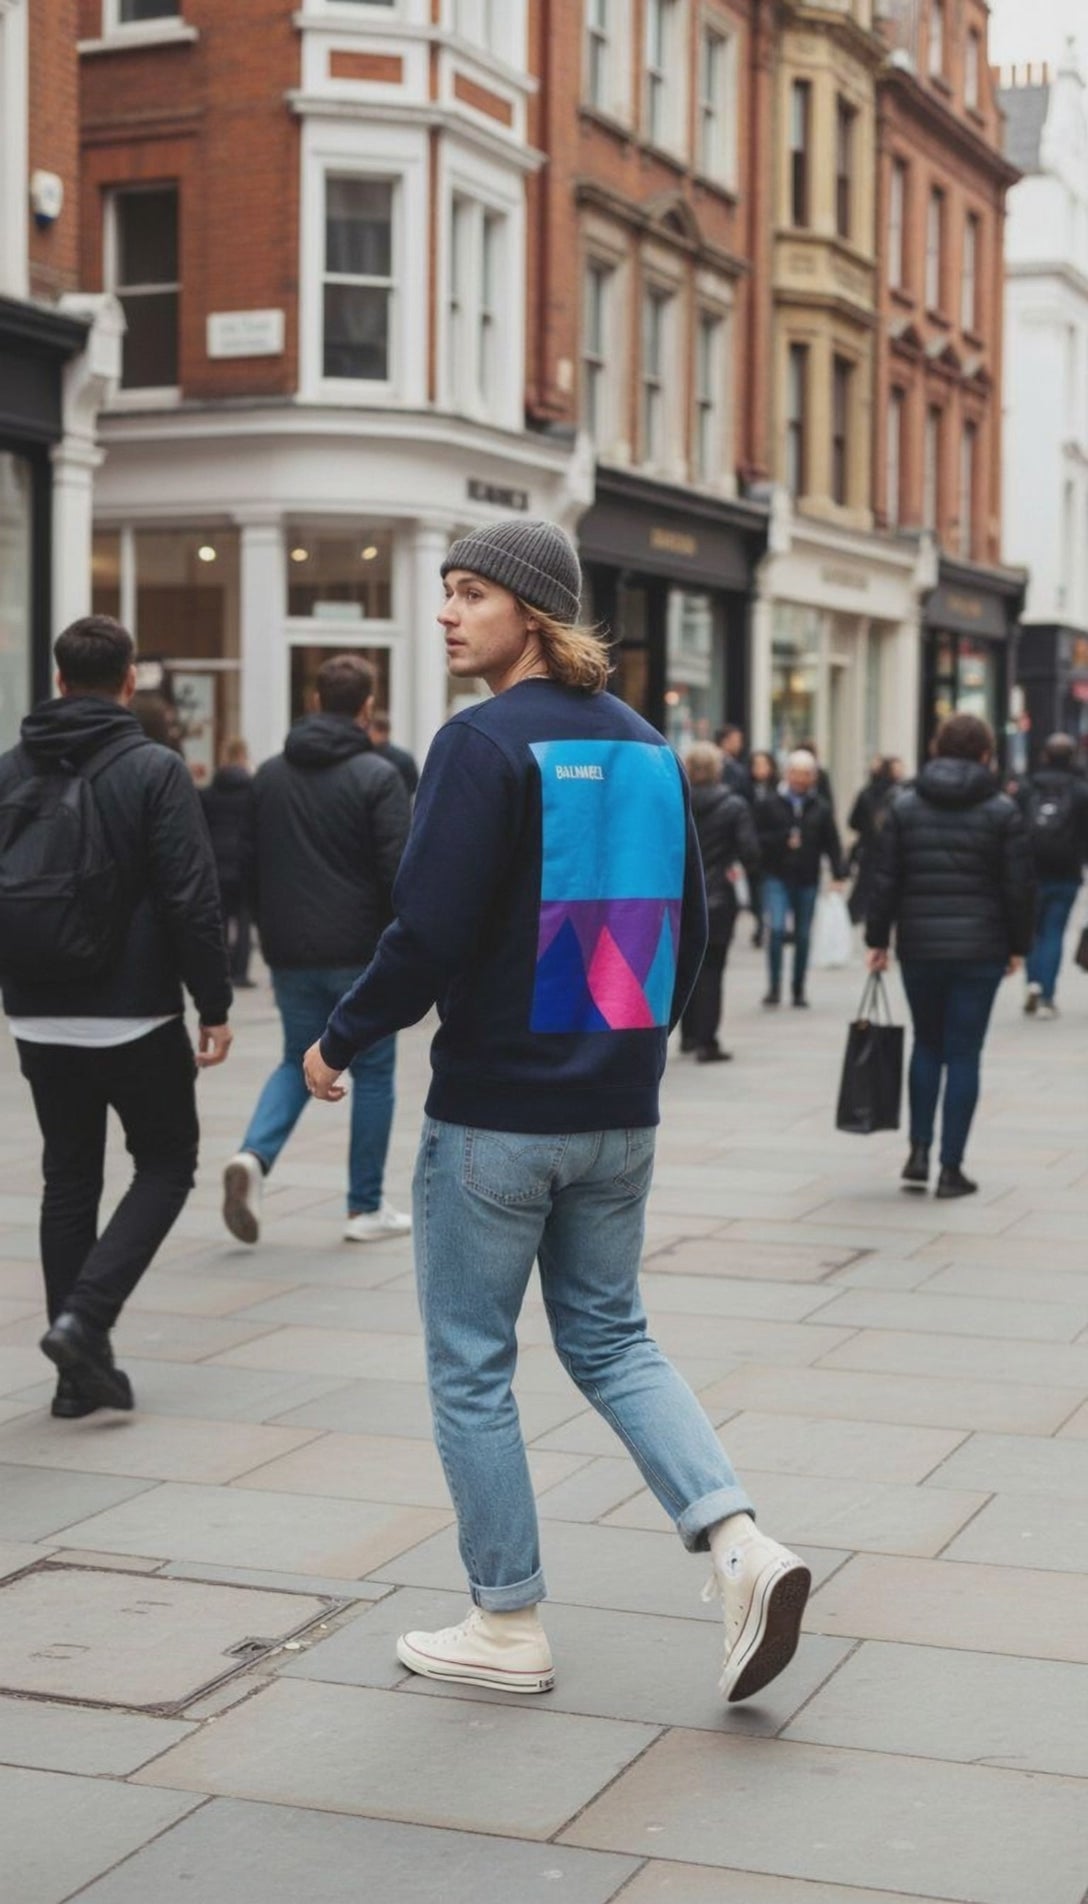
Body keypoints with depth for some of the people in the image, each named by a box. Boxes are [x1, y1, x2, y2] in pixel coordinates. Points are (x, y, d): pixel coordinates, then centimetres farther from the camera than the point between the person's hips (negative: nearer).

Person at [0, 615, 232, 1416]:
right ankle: (85, 1315, -7)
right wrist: (215, 1005, -8)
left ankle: (82, 1368, 14)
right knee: (166, 1164, 11)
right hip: (136, 1017, -4)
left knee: (69, 1179, 13)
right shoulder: (154, 769, -10)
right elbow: (193, 900, -14)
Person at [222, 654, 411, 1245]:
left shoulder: (269, 775, 6)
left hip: (291, 953, 4)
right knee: (372, 1071, 9)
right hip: (360, 952, -4)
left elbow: (249, 862, 9)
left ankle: (253, 1155, -7)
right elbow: (398, 869, -15)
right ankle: (367, 1208, 14)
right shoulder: (377, 776, -9)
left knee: (300, 1059, 19)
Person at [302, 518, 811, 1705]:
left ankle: (508, 1628, 16)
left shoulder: (485, 743, -14)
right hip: (620, 1111, 7)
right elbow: (688, 923, 13)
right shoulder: (645, 746, 8)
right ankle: (740, 1544, 3)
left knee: (470, 1365, 8)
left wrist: (341, 1041, -6)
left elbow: (432, 932, -20)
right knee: (609, 1337, 19)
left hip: (495, 1108, -7)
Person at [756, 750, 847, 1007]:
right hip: (777, 877, -2)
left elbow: (832, 844, 4)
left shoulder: (821, 808, 6)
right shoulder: (769, 805, 1)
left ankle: (799, 991, 19)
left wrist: (838, 875, -5)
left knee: (803, 936, 8)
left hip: (807, 880, 2)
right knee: (777, 928, -16)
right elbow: (758, 838, -1)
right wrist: (783, 840, -15)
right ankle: (774, 987, -8)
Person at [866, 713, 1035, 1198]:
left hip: (919, 946, 2)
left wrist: (878, 939, 7)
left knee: (927, 1045, 18)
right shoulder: (1002, 811, -3)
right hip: (980, 949, -2)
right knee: (964, 1053, 3)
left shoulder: (905, 806, 2)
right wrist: (1018, 945, 7)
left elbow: (885, 880, 1)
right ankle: (951, 1168, 4)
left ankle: (918, 1153, 10)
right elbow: (1019, 886, -4)